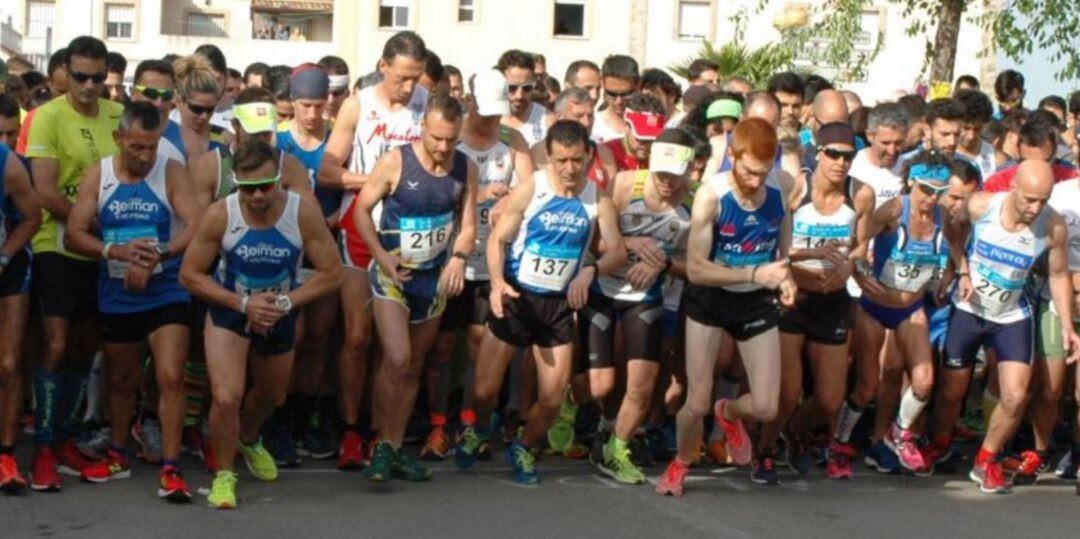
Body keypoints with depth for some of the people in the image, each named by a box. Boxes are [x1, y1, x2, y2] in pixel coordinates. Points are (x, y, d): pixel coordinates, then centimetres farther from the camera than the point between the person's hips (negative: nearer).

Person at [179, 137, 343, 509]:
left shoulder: (304, 213, -23)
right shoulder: (219, 215, -25)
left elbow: (331, 273, -14)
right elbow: (190, 274, -15)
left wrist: (286, 302, -25)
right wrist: (243, 304, -24)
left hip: (281, 316, 3)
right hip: (230, 312, -3)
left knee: (271, 397, 24)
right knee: (226, 398, -22)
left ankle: (248, 440, 60)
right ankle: (224, 475, 4)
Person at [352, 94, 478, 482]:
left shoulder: (465, 169, 0)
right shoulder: (395, 163, -13)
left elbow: (468, 223, 3)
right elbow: (362, 209, -7)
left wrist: (459, 257, -17)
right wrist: (382, 256, -18)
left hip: (435, 276, 5)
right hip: (393, 275, -5)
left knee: (414, 366, 11)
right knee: (397, 358, -19)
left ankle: (396, 449, 20)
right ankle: (383, 446, -7)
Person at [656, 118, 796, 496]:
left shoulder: (781, 189, -13)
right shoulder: (711, 196, -23)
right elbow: (696, 268, -22)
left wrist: (784, 278, -14)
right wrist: (754, 274, -32)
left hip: (757, 304, 3)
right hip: (710, 299, -3)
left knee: (766, 408, -2)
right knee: (696, 404, -4)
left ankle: (729, 413, 35)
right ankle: (682, 462, 28)